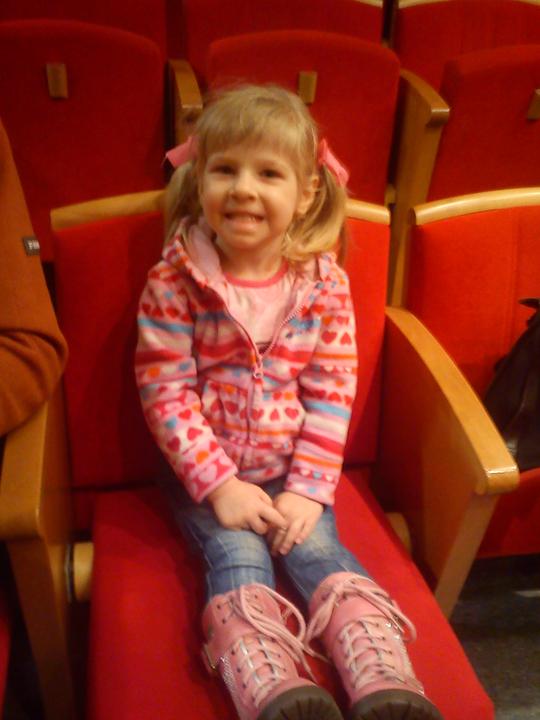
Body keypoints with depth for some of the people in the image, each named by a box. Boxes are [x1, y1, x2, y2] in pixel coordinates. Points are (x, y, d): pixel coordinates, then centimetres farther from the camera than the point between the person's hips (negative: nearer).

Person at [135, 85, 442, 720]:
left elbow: (332, 393, -5)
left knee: (319, 550, -15)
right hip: (205, 474, -1)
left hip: (292, 472, 2)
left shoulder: (326, 285, -7)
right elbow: (164, 392, -12)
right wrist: (219, 483, -17)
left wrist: (309, 488, -11)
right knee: (238, 557, -20)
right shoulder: (173, 283, -13)